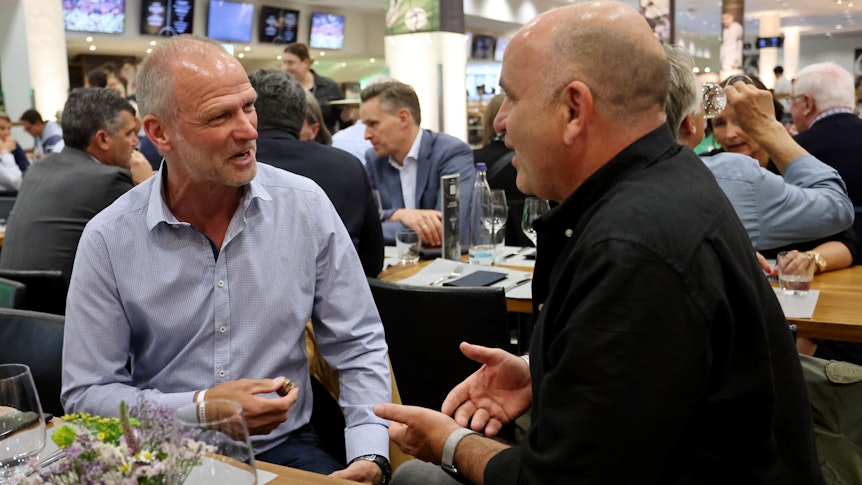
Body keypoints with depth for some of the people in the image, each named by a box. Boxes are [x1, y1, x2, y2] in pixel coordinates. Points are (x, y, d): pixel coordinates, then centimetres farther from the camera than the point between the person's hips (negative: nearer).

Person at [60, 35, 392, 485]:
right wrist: (201, 408, -18)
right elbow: (86, 393, -3)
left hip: (285, 447, 1)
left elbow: (358, 347, -1)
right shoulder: (108, 240, -8)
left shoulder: (306, 205, -5)